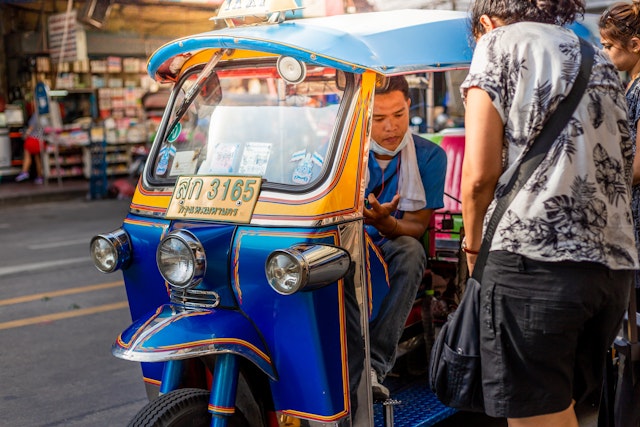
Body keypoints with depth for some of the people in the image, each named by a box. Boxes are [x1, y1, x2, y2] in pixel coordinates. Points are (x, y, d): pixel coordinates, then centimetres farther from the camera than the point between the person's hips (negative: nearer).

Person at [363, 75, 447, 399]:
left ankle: (375, 363, -40)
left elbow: (416, 227, -8)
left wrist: (385, 223, -32)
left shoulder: (429, 156, -4)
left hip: (390, 247, 0)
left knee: (410, 250, -36)